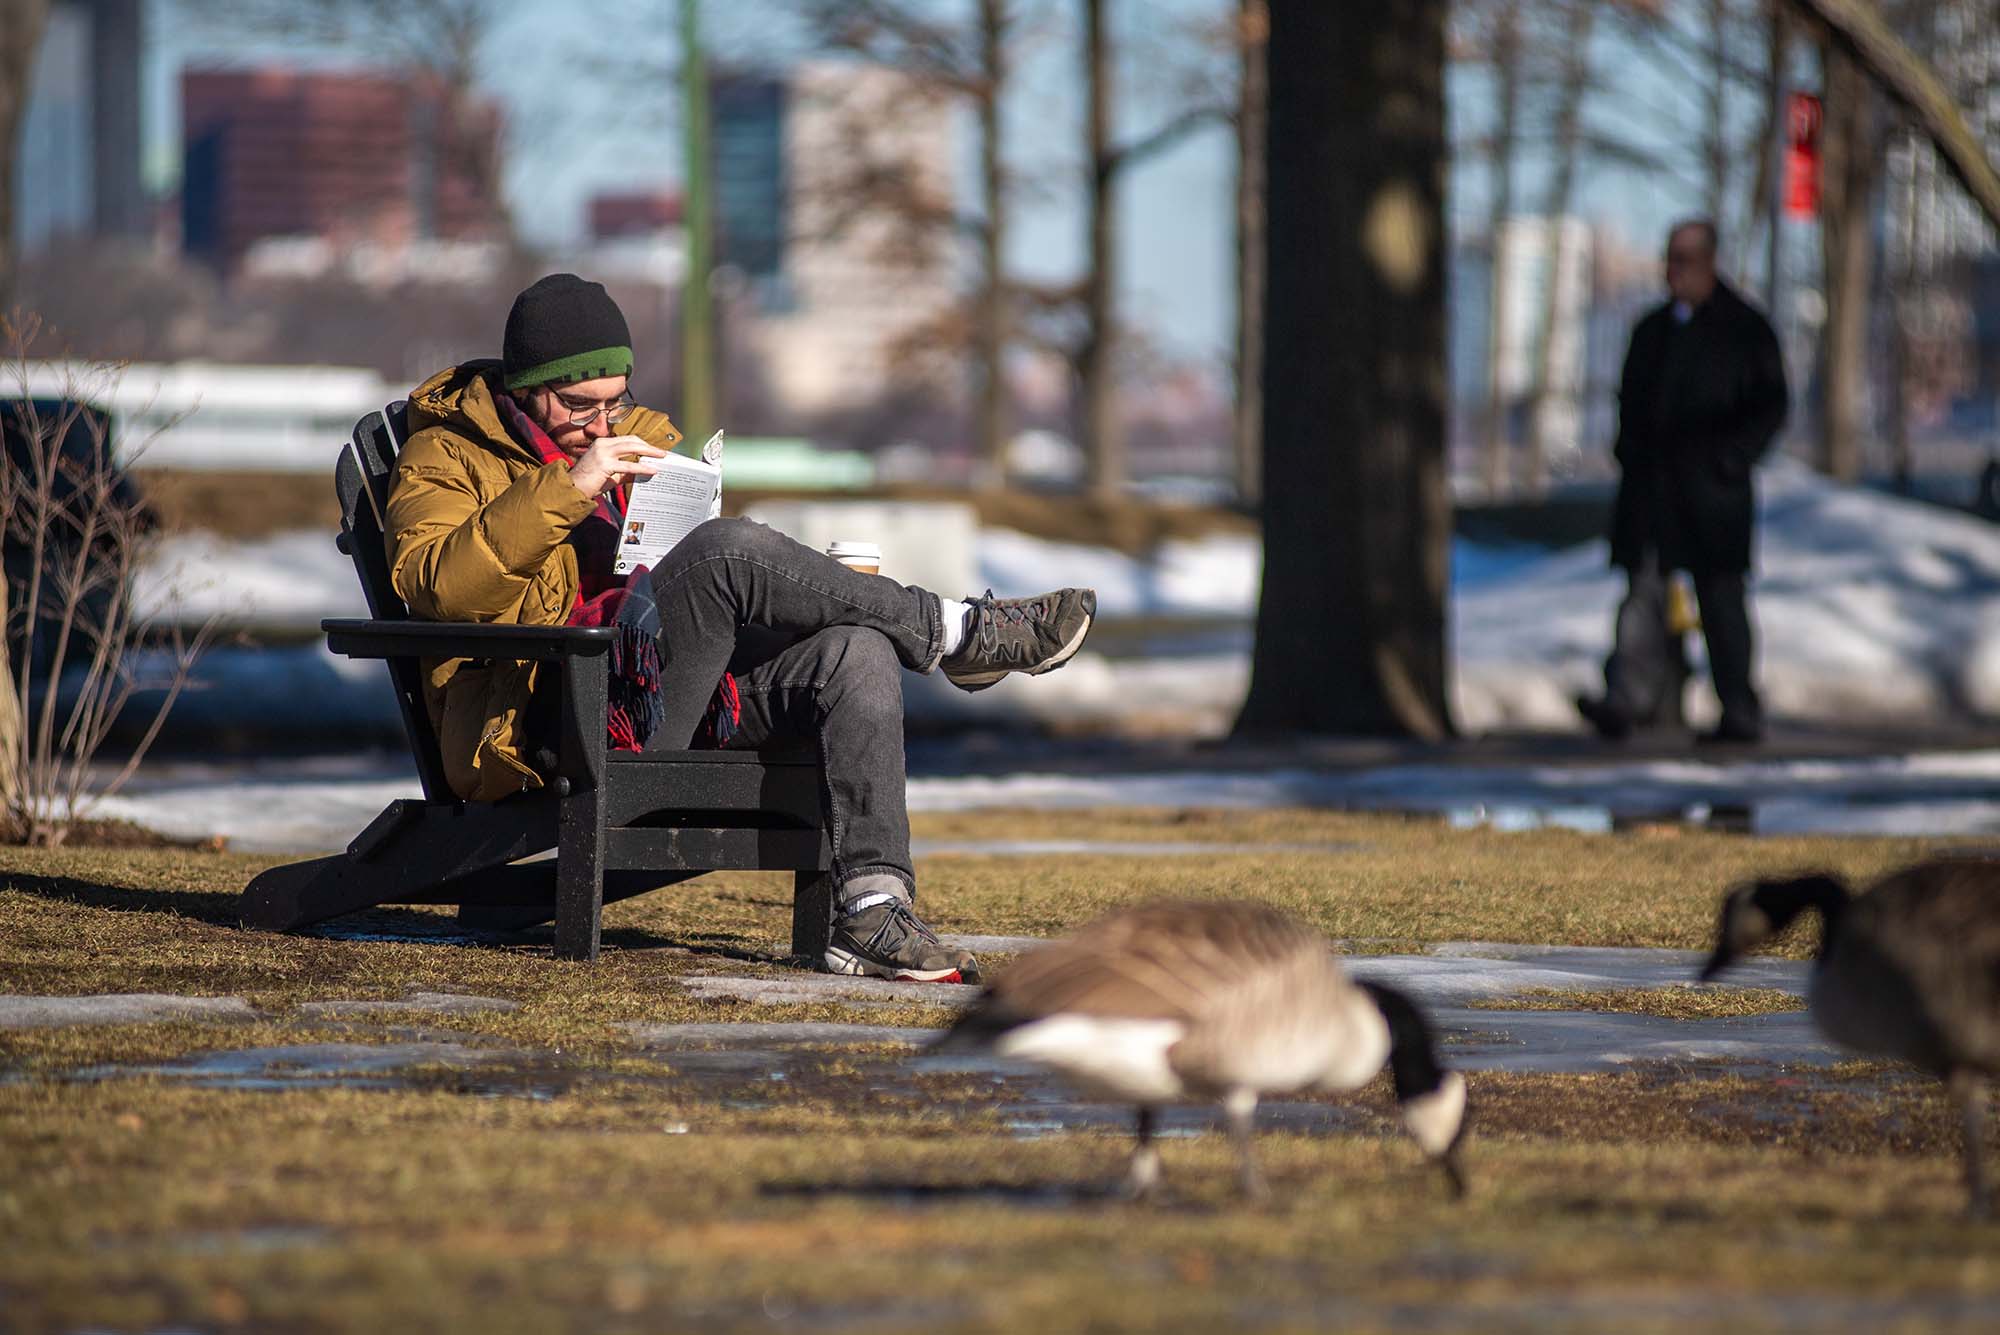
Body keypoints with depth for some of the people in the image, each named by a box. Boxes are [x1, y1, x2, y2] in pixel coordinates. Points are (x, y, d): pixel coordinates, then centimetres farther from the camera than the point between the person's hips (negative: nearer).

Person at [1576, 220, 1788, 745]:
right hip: (1651, 486, 4)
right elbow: (1631, 400, 23)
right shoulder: (1652, 328, 17)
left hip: (1710, 487, -4)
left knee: (1720, 598, 0)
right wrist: (1630, 455, 6)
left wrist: (1730, 460, -12)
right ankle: (1630, 698, -15)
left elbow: (1769, 406, -1)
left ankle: (1742, 712, 7)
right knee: (1644, 591, -6)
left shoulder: (1744, 329, 1)